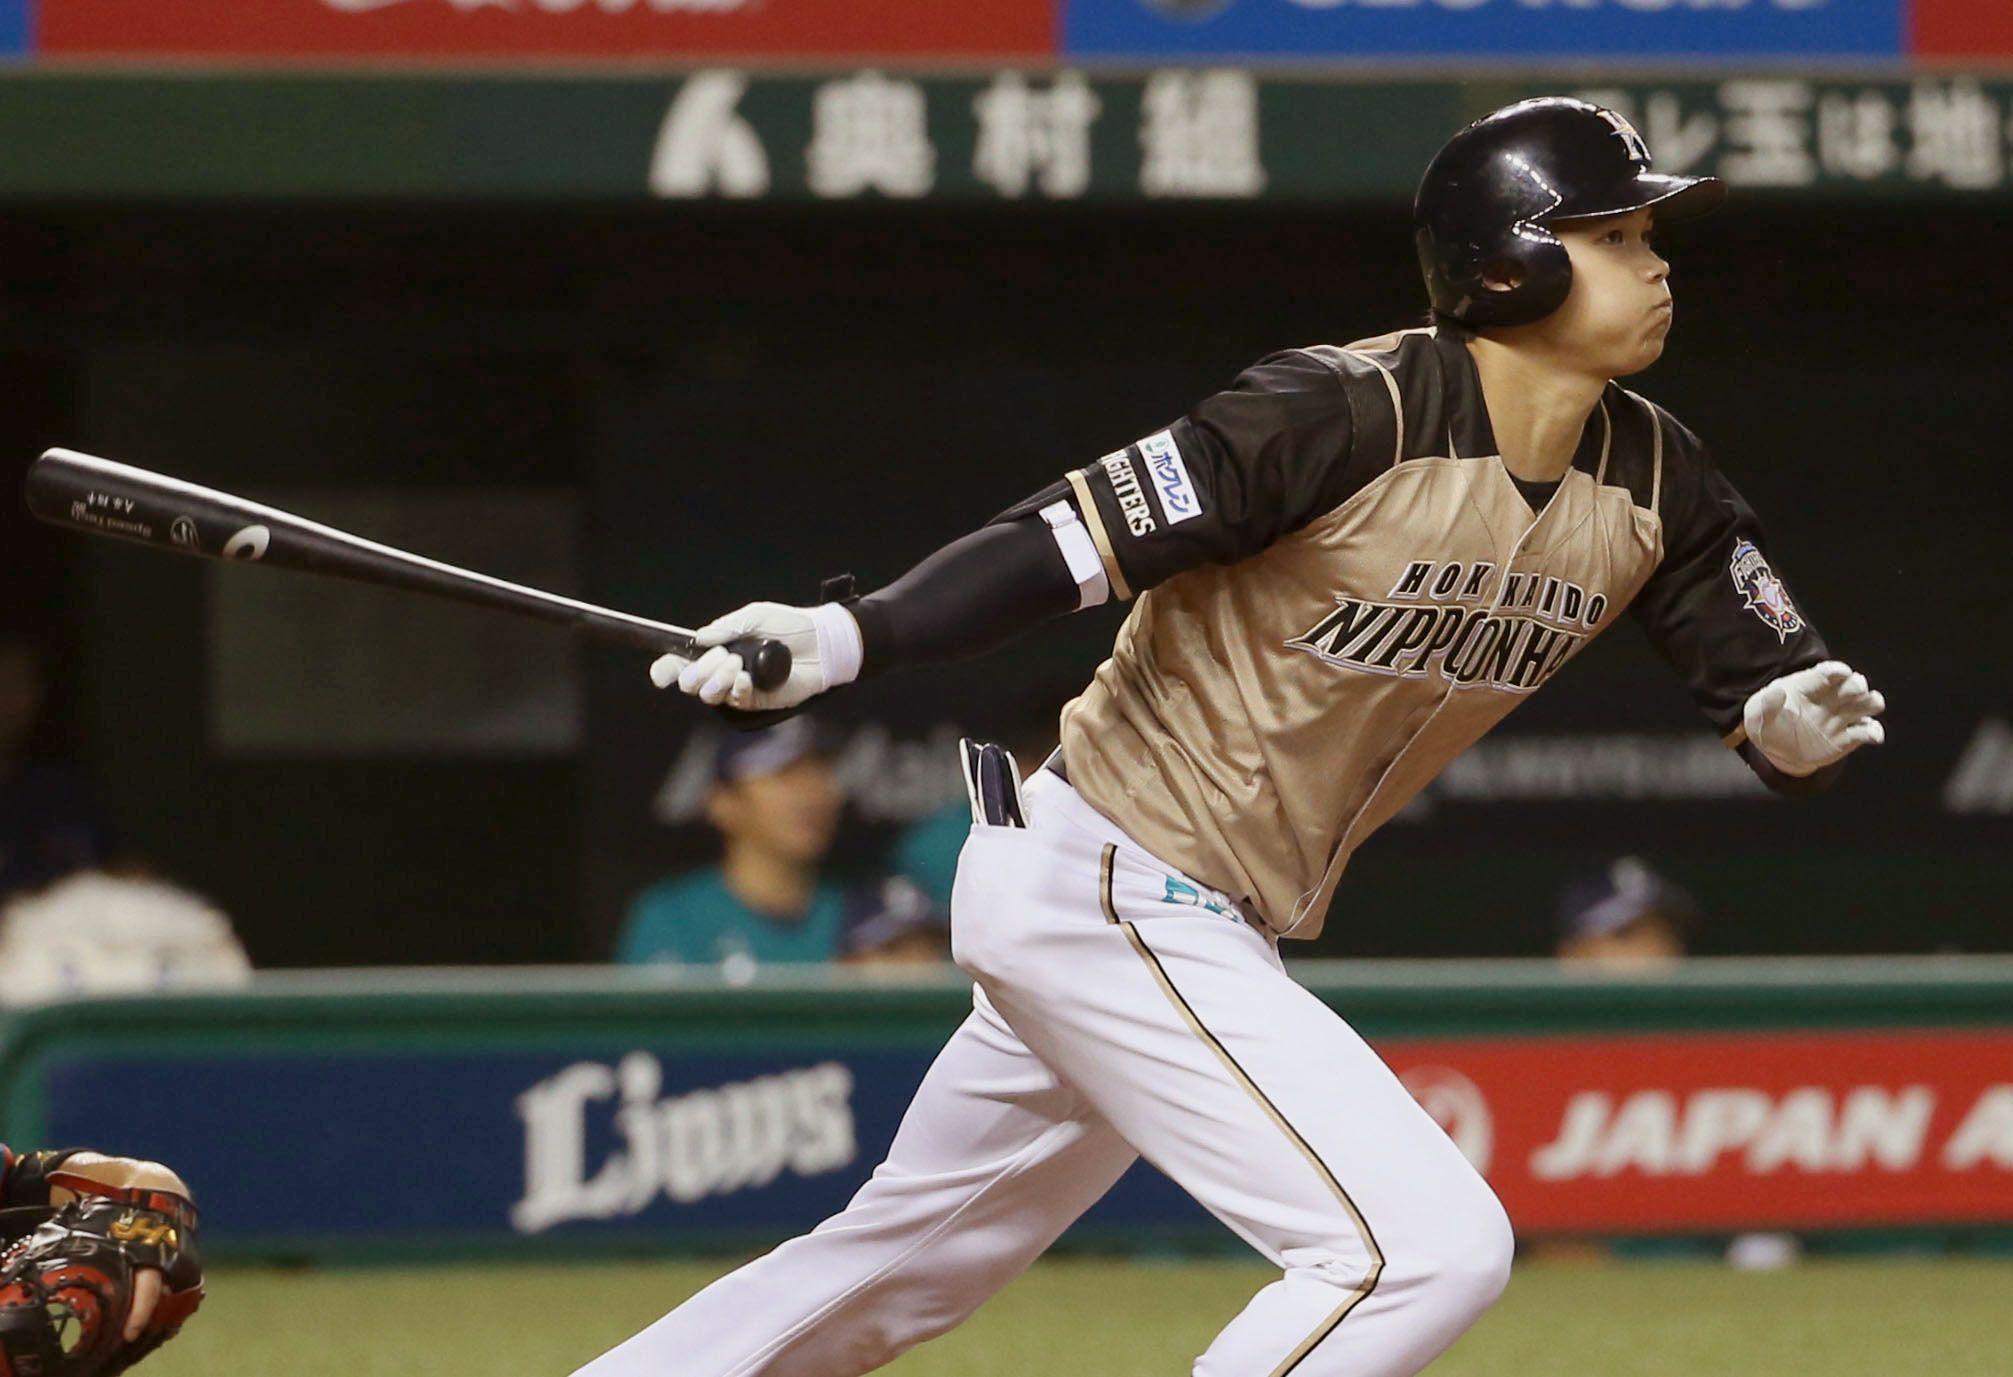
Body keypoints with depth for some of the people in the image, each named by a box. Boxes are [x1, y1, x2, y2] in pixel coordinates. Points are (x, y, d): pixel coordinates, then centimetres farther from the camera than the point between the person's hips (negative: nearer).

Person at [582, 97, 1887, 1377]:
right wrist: (840, 641, -38)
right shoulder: (1353, 414, -22)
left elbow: (1762, 675, 3)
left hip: (1208, 932, 9)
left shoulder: (1650, 484, 0)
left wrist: (1795, 723, -22)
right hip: (1107, 890, -9)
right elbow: (1079, 537, -25)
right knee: (1430, 1244, -19)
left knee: (903, 1272, 19)